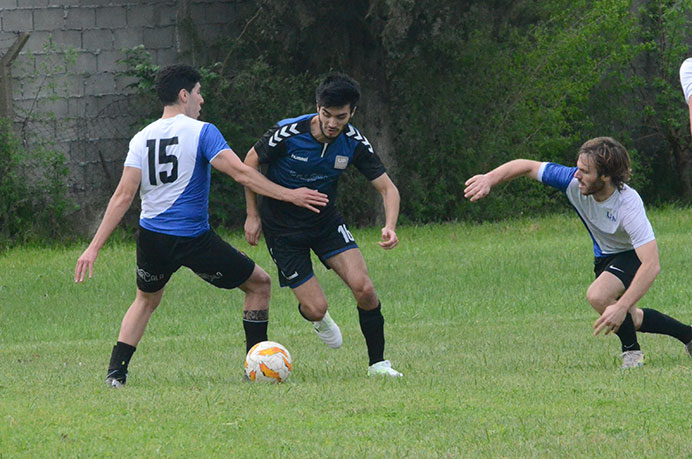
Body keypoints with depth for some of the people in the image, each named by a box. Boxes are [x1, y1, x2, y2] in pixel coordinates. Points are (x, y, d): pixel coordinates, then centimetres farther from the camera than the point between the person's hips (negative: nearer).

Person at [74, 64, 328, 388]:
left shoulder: (141, 139, 6)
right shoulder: (201, 132, -8)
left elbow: (123, 196, -1)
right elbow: (240, 173, -18)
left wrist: (94, 247, -1)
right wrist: (288, 195, -15)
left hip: (151, 237, 5)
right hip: (194, 239, -5)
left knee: (146, 300, 29)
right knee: (259, 284, 12)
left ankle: (115, 372, 12)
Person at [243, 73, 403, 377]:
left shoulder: (354, 143, -15)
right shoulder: (288, 133, -24)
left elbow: (387, 188, -10)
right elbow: (251, 162, -6)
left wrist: (390, 226, -30)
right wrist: (252, 215, -5)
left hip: (325, 221, 3)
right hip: (282, 229, -3)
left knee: (363, 287, -18)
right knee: (316, 308, -9)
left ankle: (378, 363, 0)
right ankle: (315, 317, 32)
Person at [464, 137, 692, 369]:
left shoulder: (629, 206, -40)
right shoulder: (573, 181, -27)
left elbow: (651, 265, -44)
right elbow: (526, 167, -14)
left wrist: (621, 307, -50)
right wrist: (489, 179, -29)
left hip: (632, 254, -7)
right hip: (604, 255, 7)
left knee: (598, 295, -32)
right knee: (631, 321, 23)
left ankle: (632, 350, -8)